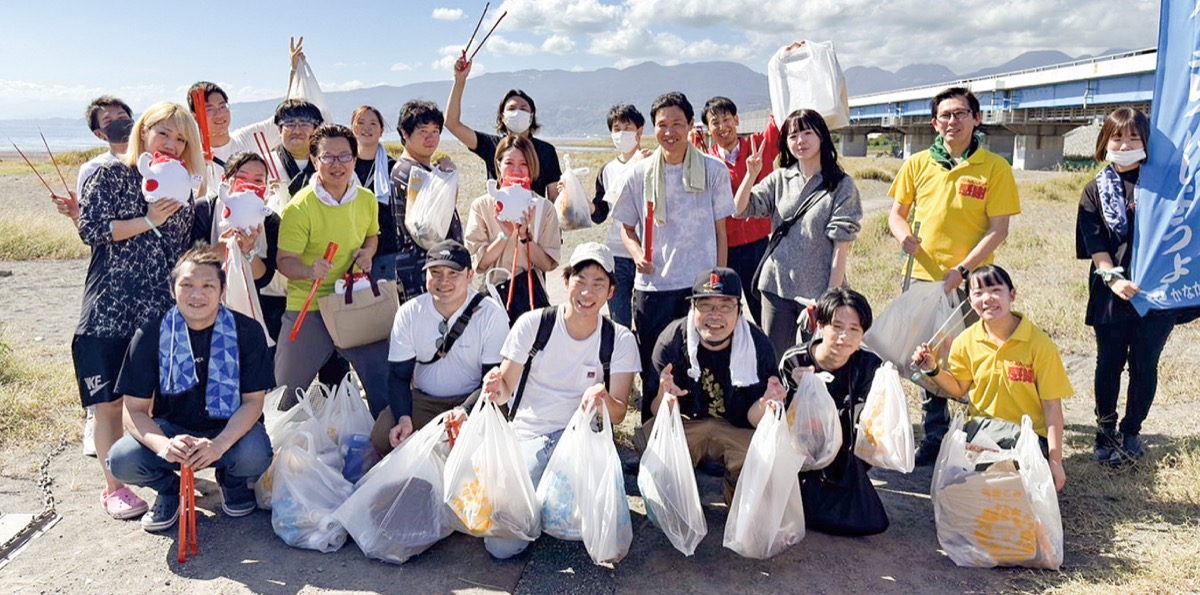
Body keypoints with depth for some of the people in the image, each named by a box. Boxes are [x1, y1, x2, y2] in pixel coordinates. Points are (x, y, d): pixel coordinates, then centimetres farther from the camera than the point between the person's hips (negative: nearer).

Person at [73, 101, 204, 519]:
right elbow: (90, 230, -9)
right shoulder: (112, 175, -1)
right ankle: (113, 488, 11)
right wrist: (149, 221, -16)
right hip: (110, 311, -4)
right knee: (110, 402, 1)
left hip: (163, 314, 4)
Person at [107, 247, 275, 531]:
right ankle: (169, 488, 9)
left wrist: (219, 444, -32)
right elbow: (134, 409, -10)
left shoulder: (247, 331, -13)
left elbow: (253, 401, -13)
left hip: (229, 430, -1)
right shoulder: (151, 335, -11)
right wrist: (163, 445, -32)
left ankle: (233, 482, 6)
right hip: (171, 430, 1)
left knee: (254, 454, -34)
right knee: (121, 460, -27)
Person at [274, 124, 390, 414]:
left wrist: (367, 253, -1)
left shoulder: (367, 199, 3)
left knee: (383, 378, 2)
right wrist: (310, 270, -33)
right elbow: (285, 261, -12)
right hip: (307, 308, -3)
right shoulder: (299, 207, -12)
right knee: (287, 391, 9)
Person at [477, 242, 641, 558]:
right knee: (502, 545, -17)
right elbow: (505, 391, -2)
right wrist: (496, 387, -26)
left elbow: (618, 414, -5)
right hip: (527, 438, 0)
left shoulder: (621, 340, -3)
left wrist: (605, 399, -29)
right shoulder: (532, 324, -5)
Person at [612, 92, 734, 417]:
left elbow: (720, 231, 6)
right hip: (652, 286, 1)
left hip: (700, 285, -1)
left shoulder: (714, 171, 1)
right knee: (653, 373, 9)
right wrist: (636, 253, -10)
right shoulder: (640, 173, 3)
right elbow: (627, 227, 11)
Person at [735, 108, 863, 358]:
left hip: (818, 290, -3)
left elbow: (841, 246, -8)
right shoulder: (779, 179, 8)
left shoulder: (841, 185, -3)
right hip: (777, 286, 3)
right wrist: (751, 174, -10)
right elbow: (739, 210, 3)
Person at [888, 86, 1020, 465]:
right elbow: (896, 212, 13)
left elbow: (998, 229, -6)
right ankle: (935, 437, 26)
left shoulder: (995, 167, -2)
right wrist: (903, 235, -10)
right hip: (922, 278, 3)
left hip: (970, 282, -3)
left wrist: (961, 270, -16)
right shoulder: (918, 164, 6)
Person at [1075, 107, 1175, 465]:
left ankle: (1131, 433, 21)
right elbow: (1094, 244, -2)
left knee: (1144, 365, 7)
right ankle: (1105, 430, 23)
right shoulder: (1096, 191, 5)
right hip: (1112, 291, 0)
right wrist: (1112, 277, -15)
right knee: (1110, 363, 9)